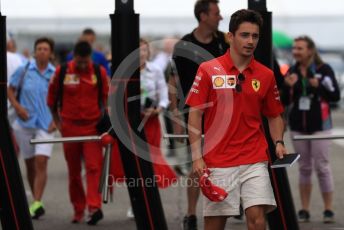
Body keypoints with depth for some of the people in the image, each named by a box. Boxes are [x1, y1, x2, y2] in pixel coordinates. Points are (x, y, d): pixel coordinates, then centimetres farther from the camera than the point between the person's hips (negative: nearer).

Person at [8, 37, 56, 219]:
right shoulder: (23, 71, 1)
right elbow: (10, 90, 8)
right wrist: (17, 106, -8)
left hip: (46, 125, -2)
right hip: (25, 123, 2)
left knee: (41, 163, -15)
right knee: (30, 165, 9)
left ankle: (36, 203, -19)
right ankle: (37, 202, 21)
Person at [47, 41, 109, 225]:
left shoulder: (99, 72, -1)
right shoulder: (62, 72, -2)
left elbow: (107, 98, 8)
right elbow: (52, 97, 10)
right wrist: (57, 121, 11)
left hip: (92, 126, -1)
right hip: (70, 127, 1)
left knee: (94, 167, -14)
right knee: (74, 171, 8)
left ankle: (94, 208, -20)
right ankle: (78, 210, 17)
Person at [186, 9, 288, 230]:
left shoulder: (266, 75, 5)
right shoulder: (208, 70, -1)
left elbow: (275, 116, 15)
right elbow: (195, 114, -1)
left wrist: (279, 142, -3)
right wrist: (197, 156, -7)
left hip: (254, 160, 1)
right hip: (217, 161, -1)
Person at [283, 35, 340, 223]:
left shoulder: (324, 69, -7)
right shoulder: (292, 72, 6)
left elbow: (336, 95, -7)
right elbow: (285, 101, 8)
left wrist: (319, 86, -22)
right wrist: (288, 86, -11)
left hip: (319, 125, -4)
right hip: (298, 125, 4)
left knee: (322, 167, -4)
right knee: (304, 168, 8)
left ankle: (328, 209, 4)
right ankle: (304, 210, 13)